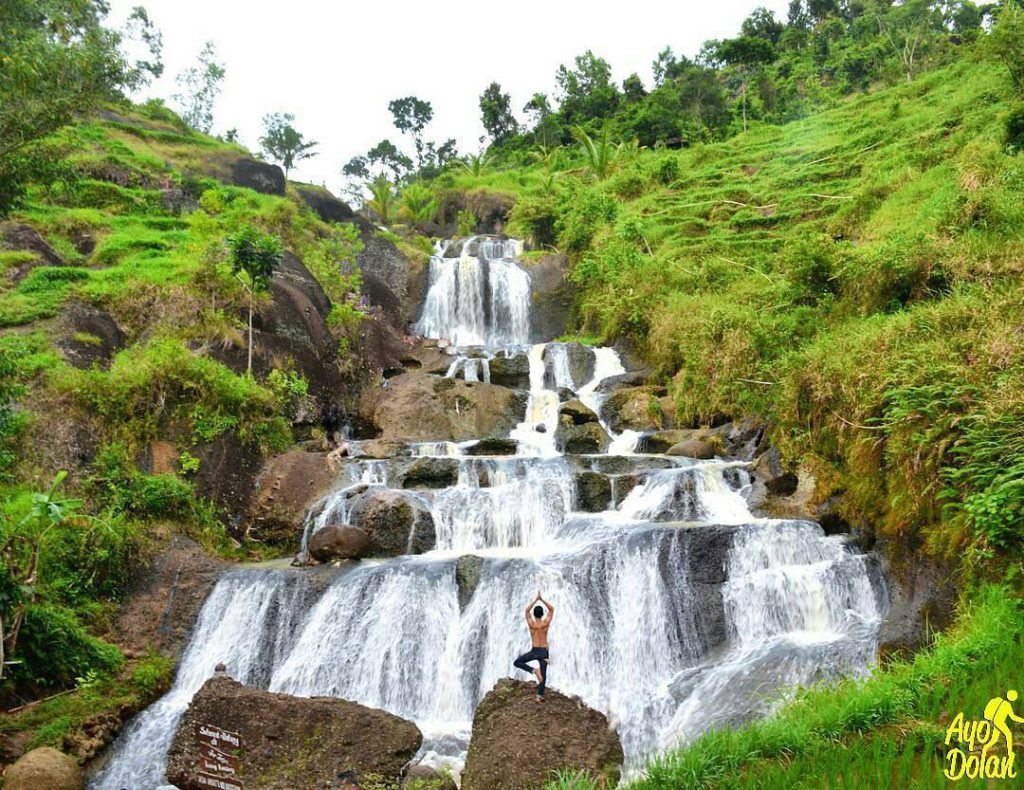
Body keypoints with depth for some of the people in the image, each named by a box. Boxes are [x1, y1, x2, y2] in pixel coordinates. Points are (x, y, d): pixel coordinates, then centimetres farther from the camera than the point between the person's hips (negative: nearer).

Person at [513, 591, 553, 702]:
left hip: (534, 651, -2)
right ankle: (540, 696, 6)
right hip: (544, 652, 2)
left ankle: (534, 670, -8)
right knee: (543, 675, 11)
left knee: (516, 663, 11)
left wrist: (536, 599, 8)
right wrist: (542, 599, 2)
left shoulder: (531, 624, -9)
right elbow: (552, 609, 5)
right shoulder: (546, 623, -9)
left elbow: (527, 610, 7)